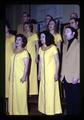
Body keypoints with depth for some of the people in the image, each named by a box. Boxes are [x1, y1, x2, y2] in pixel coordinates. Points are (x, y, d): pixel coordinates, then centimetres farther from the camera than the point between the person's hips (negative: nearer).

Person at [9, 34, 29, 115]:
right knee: (13, 94, 9)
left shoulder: (24, 52, -5)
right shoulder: (14, 52, 14)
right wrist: (10, 75, 14)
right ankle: (14, 112, 19)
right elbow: (12, 65, 16)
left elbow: (26, 65, -11)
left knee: (21, 95, -4)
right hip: (13, 77, 7)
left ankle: (22, 112, 6)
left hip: (21, 77, -7)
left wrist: (24, 76, -20)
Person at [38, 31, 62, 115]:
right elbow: (40, 62, 14)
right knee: (43, 91, 9)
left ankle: (52, 110, 10)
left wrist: (56, 73, -14)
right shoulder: (40, 49, 9)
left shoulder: (53, 47, -9)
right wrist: (39, 73, 11)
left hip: (51, 73, -6)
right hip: (43, 73, 6)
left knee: (51, 91, -2)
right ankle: (45, 109, 20)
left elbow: (57, 61, -9)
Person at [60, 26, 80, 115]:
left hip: (73, 78, -6)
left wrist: (76, 77, -16)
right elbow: (63, 61, 15)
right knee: (68, 100, 9)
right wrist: (62, 75, 9)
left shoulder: (78, 44, -4)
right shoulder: (64, 45, 17)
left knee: (75, 100, 1)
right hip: (65, 78, 6)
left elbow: (79, 61, -11)